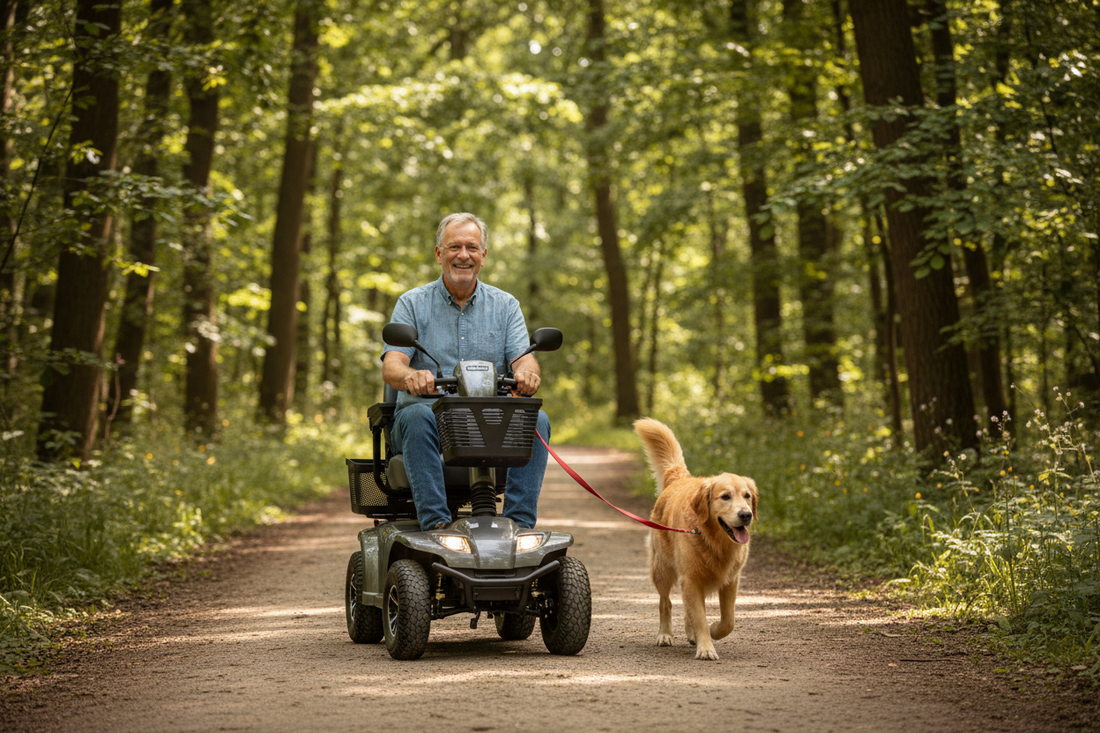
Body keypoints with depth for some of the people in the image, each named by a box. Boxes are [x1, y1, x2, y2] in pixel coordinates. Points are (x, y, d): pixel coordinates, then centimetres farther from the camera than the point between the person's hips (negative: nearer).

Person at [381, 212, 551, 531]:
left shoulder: (505, 305, 13)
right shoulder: (412, 304, 7)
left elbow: (524, 358, -1)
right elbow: (391, 367, -6)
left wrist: (527, 372, -28)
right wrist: (410, 376, -33)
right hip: (430, 411, -2)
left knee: (536, 420, -26)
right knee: (418, 415, -35)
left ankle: (519, 523, -30)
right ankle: (435, 522, -42)